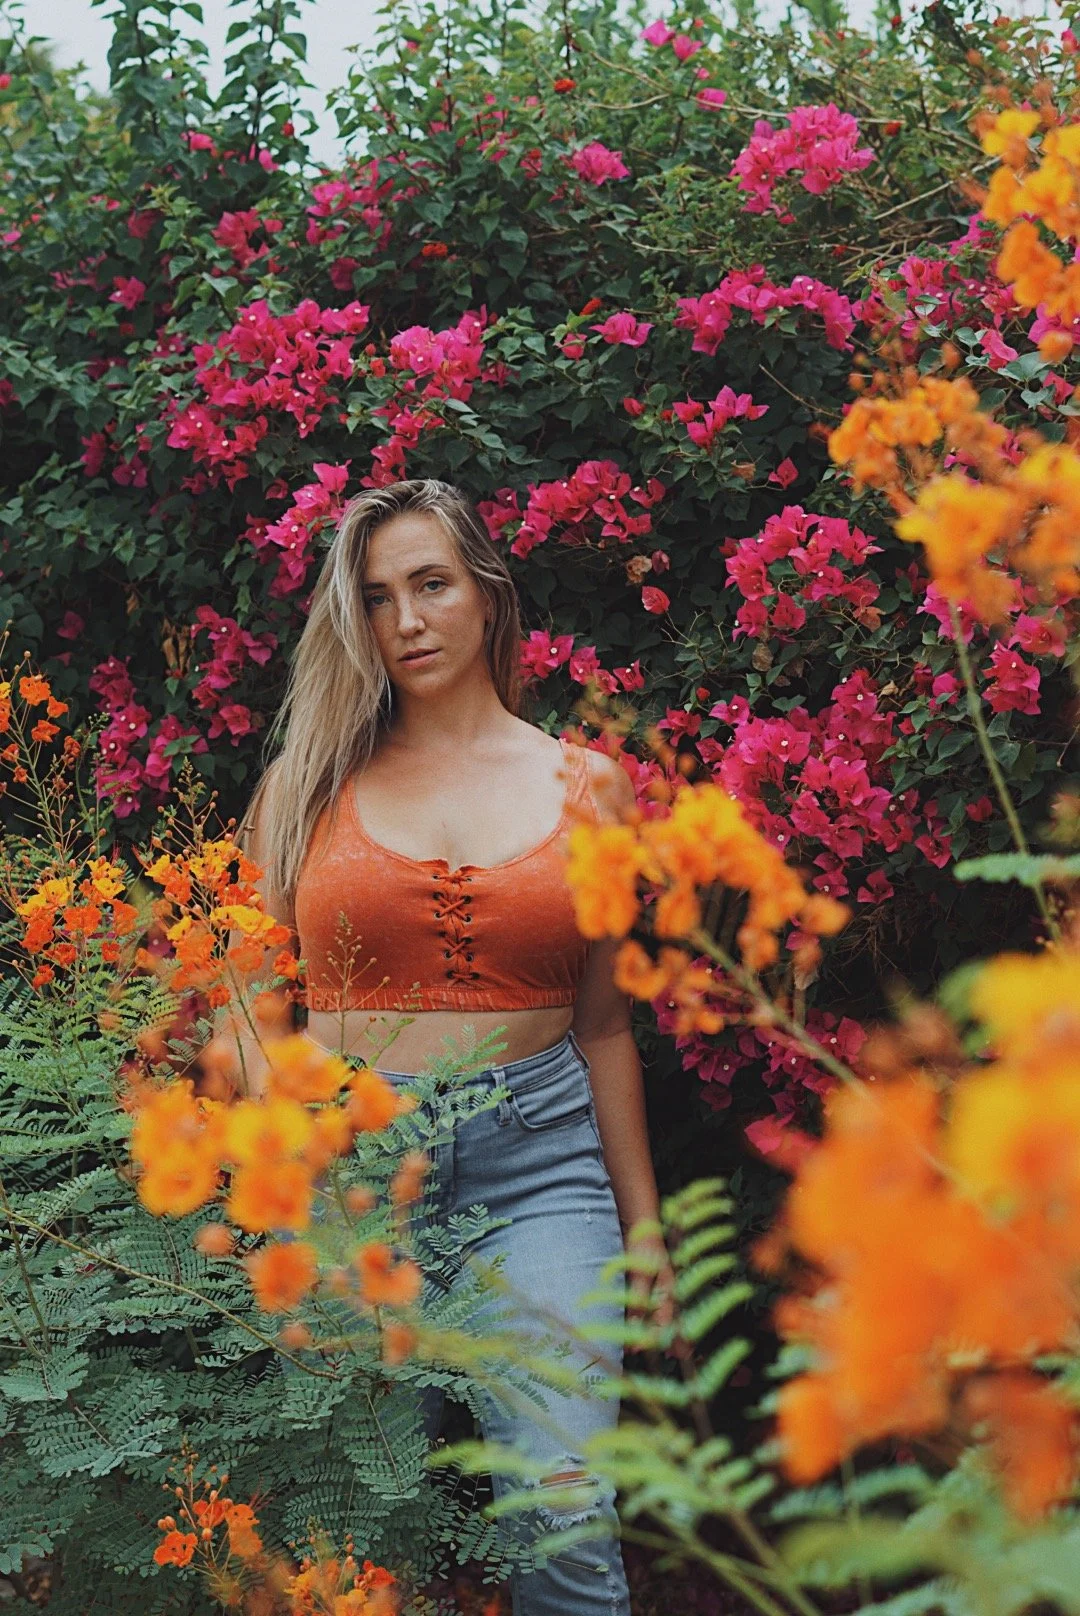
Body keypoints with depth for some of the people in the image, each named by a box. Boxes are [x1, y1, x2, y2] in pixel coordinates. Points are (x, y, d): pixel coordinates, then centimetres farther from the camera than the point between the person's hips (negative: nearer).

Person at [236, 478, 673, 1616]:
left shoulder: (581, 785, 9)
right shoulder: (310, 783, 8)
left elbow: (603, 1027, 13)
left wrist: (643, 1223, 13)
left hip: (539, 1151, 0)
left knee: (564, 1507, -13)